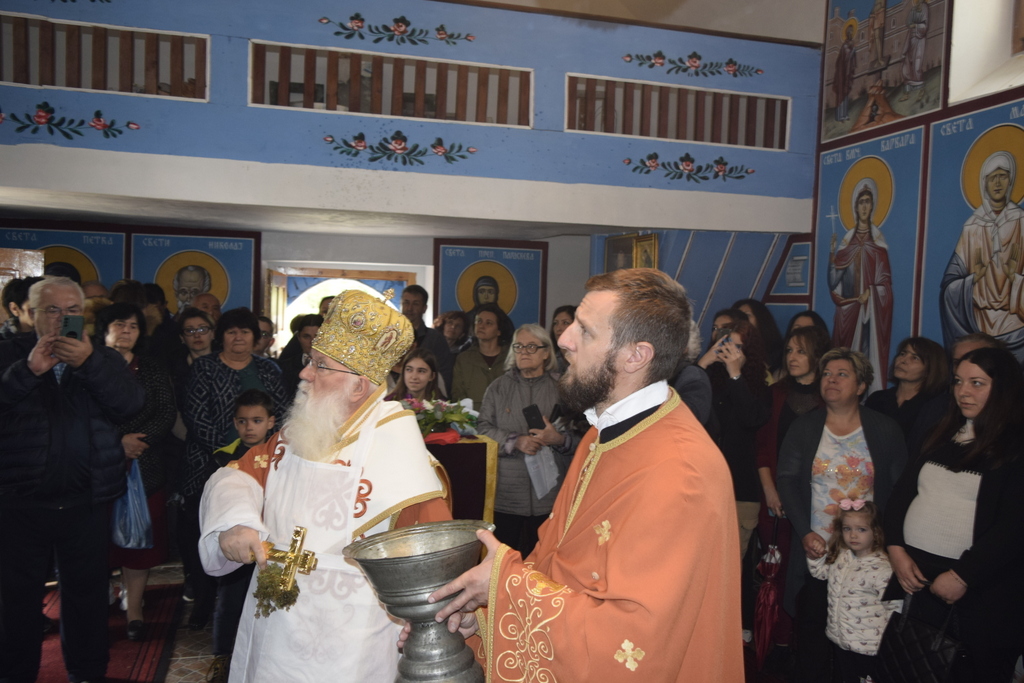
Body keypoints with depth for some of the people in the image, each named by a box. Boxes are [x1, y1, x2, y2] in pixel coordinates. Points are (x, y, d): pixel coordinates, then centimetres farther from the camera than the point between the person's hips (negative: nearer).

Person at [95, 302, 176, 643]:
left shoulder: (153, 370, 12)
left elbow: (168, 413, 2)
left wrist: (139, 439, -12)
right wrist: (118, 440, -14)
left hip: (144, 466, 2)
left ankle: (133, 608, 10)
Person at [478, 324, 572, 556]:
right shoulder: (498, 387, 12)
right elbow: (483, 428, 2)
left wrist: (560, 439, -18)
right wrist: (515, 442, -12)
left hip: (549, 493, -1)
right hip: (505, 493, 1)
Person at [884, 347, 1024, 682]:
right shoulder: (942, 435, 12)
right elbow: (902, 492, 10)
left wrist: (962, 576, -16)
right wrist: (896, 549, -3)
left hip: (979, 588, -5)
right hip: (913, 573, 5)